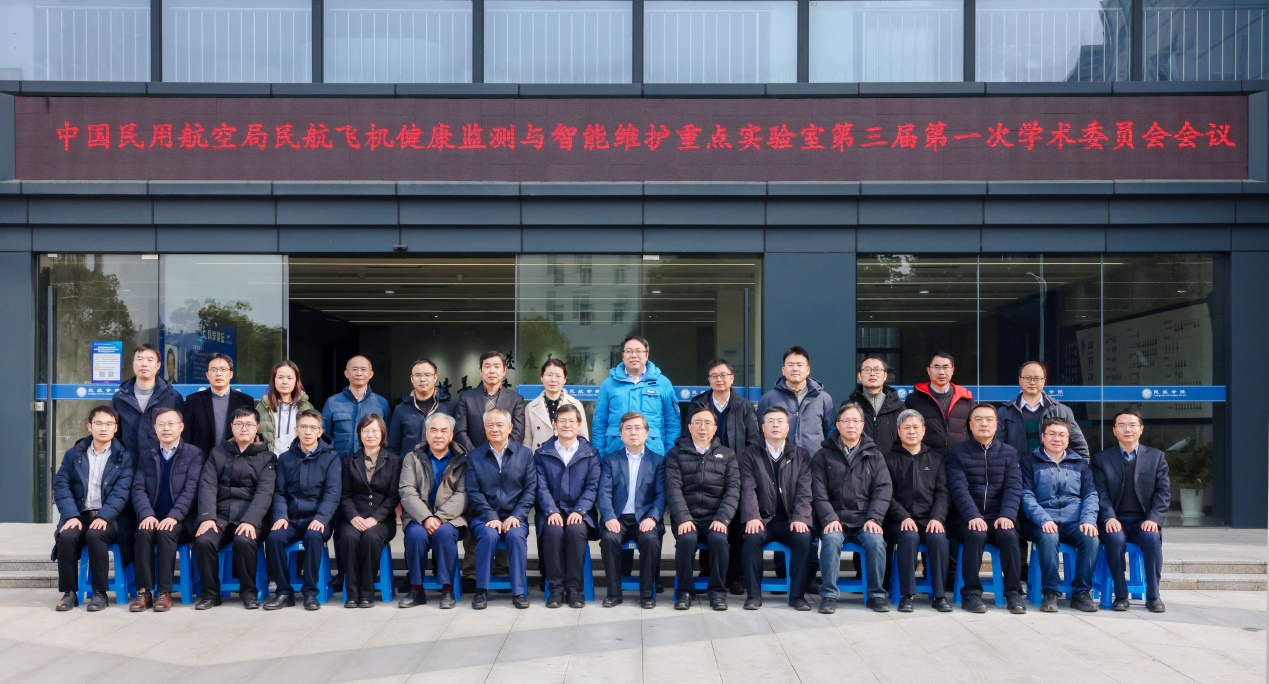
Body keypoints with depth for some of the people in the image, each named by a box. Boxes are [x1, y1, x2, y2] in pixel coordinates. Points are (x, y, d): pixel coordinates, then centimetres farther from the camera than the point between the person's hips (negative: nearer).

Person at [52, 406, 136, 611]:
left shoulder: (125, 457, 5)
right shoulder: (73, 454, 13)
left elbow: (121, 492, -6)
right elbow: (61, 485, 2)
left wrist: (104, 516, -22)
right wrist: (71, 516, -15)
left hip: (109, 517, -3)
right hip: (79, 515, 3)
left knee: (95, 535, -33)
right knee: (67, 536, -28)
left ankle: (99, 593, -20)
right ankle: (69, 592, -13)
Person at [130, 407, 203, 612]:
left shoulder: (194, 454, 5)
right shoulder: (146, 457, 16)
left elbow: (191, 489, -8)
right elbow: (138, 489, 3)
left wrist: (173, 516, -22)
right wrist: (147, 514, -16)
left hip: (180, 521, -3)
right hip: (153, 517, 3)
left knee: (166, 532, -33)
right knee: (144, 532, -29)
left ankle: (164, 592, -27)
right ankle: (143, 591, -24)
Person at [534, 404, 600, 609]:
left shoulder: (590, 453, 10)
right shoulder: (542, 454, 11)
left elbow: (592, 487, 1)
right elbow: (541, 487, 1)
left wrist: (579, 511, -15)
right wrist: (552, 511, -16)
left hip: (579, 513, 0)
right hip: (551, 512, 0)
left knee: (576, 530, -33)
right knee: (553, 531, -32)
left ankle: (574, 587, -21)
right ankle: (556, 587, -20)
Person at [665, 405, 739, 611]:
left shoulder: (727, 455, 13)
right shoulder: (676, 454, 10)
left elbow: (733, 490, 3)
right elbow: (673, 488, -3)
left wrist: (723, 519, -13)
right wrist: (683, 518, -18)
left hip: (714, 518, 1)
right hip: (687, 516, -1)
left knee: (719, 539, -30)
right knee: (686, 539, -31)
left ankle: (718, 591, -13)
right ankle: (685, 591, -13)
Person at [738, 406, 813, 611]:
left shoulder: (801, 455, 10)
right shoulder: (750, 454, 7)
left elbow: (804, 491, 0)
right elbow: (748, 489, -5)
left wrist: (800, 518, -17)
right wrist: (752, 517, -21)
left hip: (791, 520, 1)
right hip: (762, 520, -1)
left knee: (804, 537, -29)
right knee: (753, 537, -31)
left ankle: (797, 595, -16)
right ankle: (753, 594, -18)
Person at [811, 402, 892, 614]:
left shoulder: (874, 456, 13)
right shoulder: (823, 455, 9)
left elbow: (883, 490, 4)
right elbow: (819, 492, 1)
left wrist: (874, 518, -12)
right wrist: (829, 519, -15)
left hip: (864, 521, 1)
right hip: (835, 519, -1)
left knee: (876, 541, -29)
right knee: (831, 539, -32)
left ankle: (876, 594, -11)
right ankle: (829, 595, -20)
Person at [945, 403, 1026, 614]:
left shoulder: (1009, 453, 13)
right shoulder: (956, 453, 6)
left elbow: (1013, 488, 0)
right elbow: (959, 488, -8)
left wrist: (1006, 515, -19)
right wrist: (972, 516, -25)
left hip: (999, 519, 2)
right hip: (968, 519, -1)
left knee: (1009, 535, -30)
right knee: (976, 535, -33)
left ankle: (1014, 593, -16)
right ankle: (971, 593, -20)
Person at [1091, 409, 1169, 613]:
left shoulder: (1156, 457, 11)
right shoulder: (1101, 458, 10)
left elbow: (1163, 492, 3)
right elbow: (1101, 493, 0)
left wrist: (1154, 519, -14)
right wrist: (1109, 518, -18)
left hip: (1144, 521, 1)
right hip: (1116, 521, 0)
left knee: (1152, 538, -33)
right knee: (1115, 539, -34)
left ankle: (1153, 596, -19)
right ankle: (1121, 595, -21)